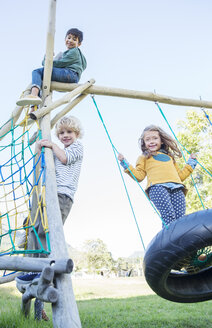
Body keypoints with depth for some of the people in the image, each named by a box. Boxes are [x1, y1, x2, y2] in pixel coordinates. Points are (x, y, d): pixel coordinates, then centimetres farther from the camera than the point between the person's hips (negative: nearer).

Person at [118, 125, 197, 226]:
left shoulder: (169, 157, 36)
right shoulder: (144, 157, 27)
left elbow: (180, 175, 36)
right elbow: (139, 176, 15)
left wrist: (191, 162, 37)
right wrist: (125, 164, 7)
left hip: (176, 188, 3)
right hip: (157, 187, -3)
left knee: (180, 218, -18)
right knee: (168, 216, -26)